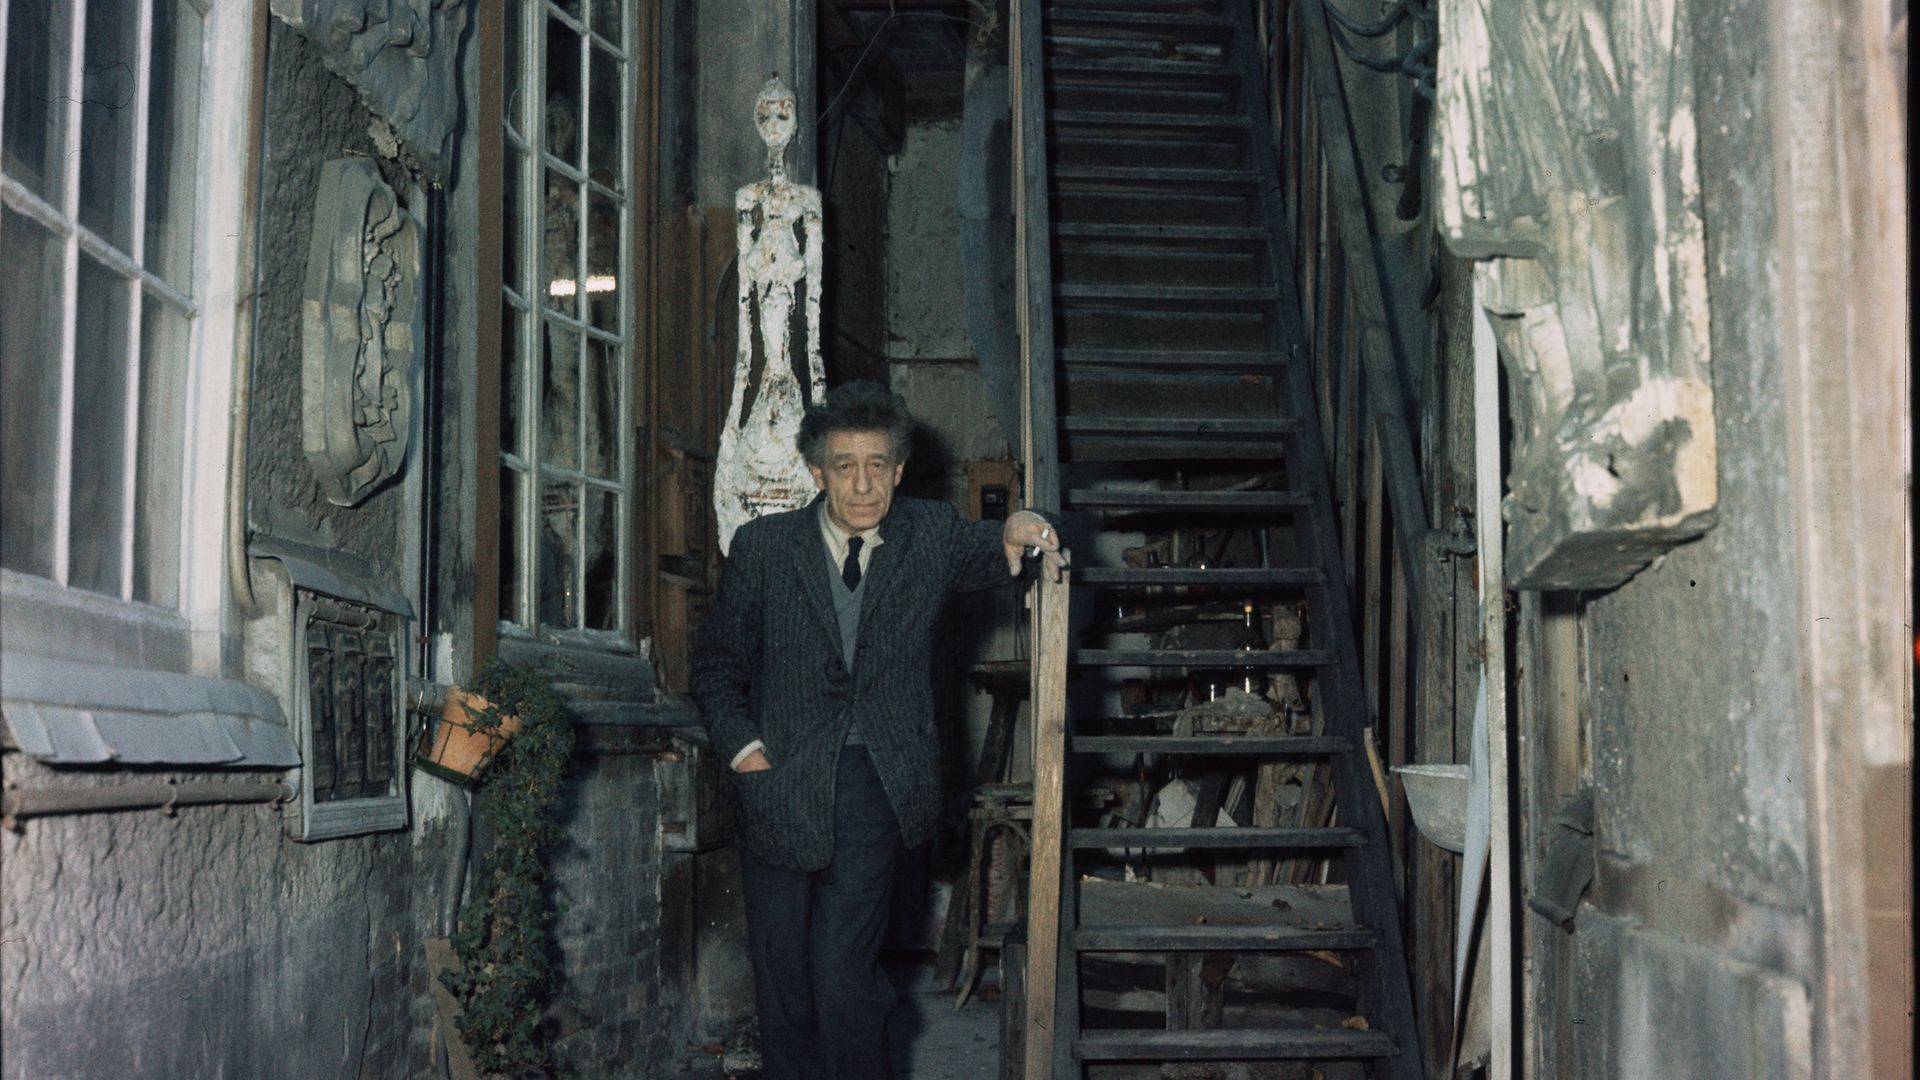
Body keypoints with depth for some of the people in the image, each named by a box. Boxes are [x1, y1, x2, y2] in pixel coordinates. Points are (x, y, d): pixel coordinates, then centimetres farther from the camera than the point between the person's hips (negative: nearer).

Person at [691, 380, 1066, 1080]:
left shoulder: (932, 536, 2)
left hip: (876, 786, -1)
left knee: (843, 978, -10)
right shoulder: (763, 546, 1)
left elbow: (987, 557, 23)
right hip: (782, 786, 1)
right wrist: (744, 749, -6)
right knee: (782, 982, 10)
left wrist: (1018, 534, -2)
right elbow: (716, 667, 9)